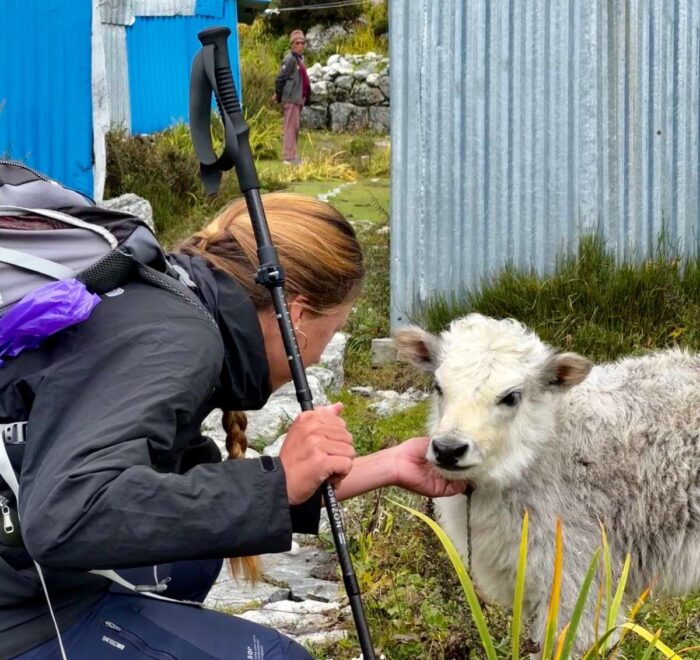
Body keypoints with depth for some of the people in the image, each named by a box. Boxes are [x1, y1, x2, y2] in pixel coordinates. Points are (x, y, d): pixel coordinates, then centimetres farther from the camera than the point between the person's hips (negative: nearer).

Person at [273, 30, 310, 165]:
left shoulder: (300, 58, 16)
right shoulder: (290, 59, -13)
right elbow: (280, 79, -15)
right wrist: (279, 96, -9)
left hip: (299, 99, 9)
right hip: (291, 99, -9)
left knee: (295, 128, 12)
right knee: (290, 127, -9)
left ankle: (292, 155, 18)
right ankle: (288, 157, -9)